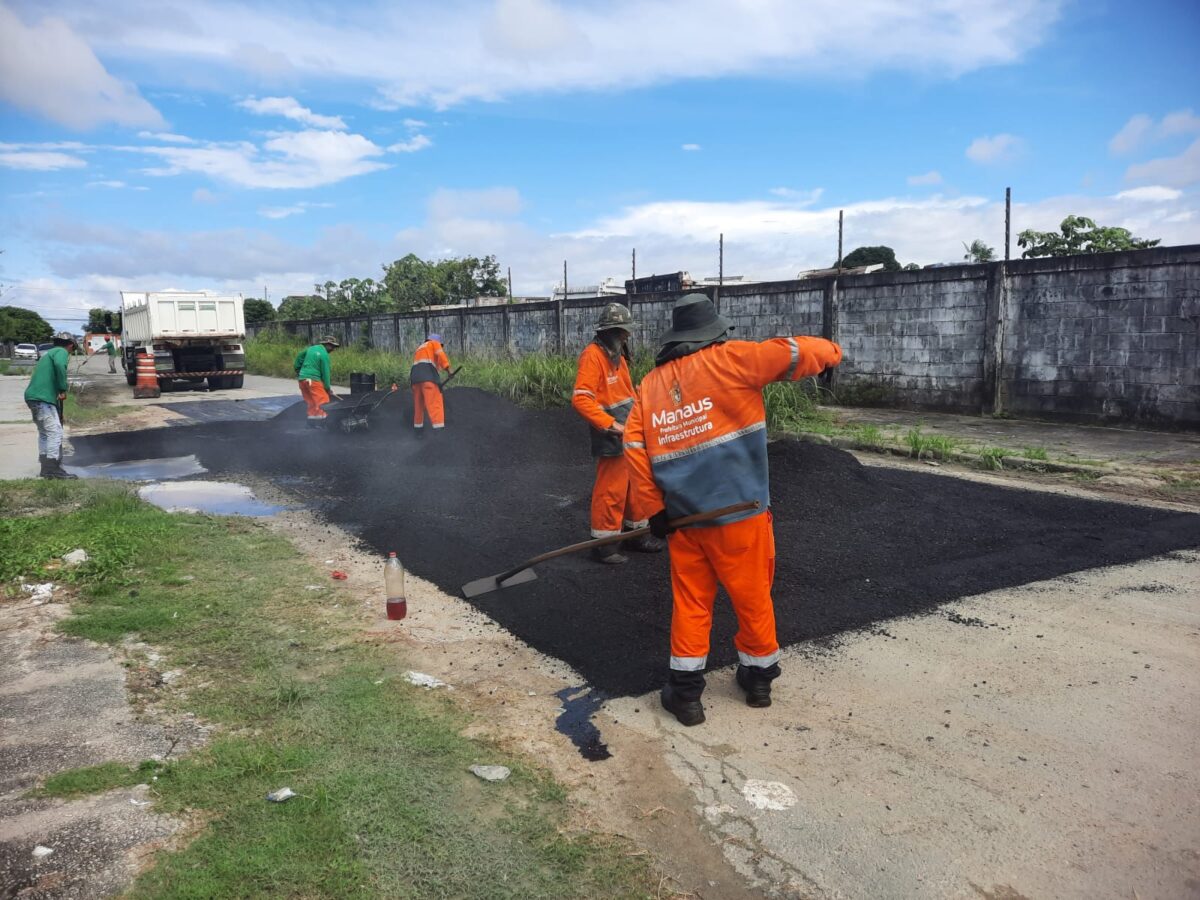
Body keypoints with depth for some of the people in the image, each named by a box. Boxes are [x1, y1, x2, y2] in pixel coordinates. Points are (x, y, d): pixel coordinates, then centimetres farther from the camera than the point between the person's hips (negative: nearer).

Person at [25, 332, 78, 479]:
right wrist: (63, 389, -18)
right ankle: (53, 468, -13)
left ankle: (46, 467, 20)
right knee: (55, 432, -10)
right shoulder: (62, 352, -2)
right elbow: (60, 365, -26)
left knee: (44, 432, 15)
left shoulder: (49, 353, 26)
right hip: (43, 398, -10)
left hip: (34, 396, 10)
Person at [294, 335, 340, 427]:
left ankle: (311, 422, 14)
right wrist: (328, 388, -3)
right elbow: (325, 372, -10)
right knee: (323, 400, -5)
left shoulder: (311, 348, 12)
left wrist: (297, 369, 36)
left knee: (311, 402, 13)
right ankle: (321, 422, -11)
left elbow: (299, 355, 24)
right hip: (313, 380, -8)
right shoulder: (324, 355, -11)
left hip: (302, 379, 8)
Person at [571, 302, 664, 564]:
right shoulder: (593, 356, -15)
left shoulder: (616, 354, 14)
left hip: (631, 435, 9)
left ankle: (636, 532, 31)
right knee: (611, 490, -4)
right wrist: (610, 424, -24)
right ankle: (604, 543, 8)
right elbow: (581, 399, -23)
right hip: (612, 439, -9)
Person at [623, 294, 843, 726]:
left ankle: (685, 689, 19)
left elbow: (634, 447, 2)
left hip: (682, 516, 4)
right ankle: (758, 676, 32)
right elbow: (794, 352, -4)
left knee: (690, 600, 15)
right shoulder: (729, 359, -5)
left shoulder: (650, 383, 8)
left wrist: (655, 508, 5)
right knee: (752, 596, 15)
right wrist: (831, 351, 17)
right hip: (738, 511, -3)